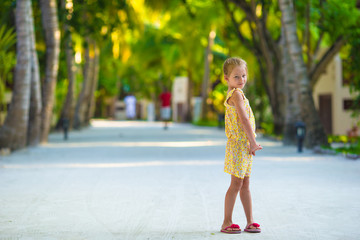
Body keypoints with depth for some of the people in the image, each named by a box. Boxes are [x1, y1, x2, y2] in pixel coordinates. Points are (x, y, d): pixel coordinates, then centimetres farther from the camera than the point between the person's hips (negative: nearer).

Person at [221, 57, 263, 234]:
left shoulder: (232, 94, 16)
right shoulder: (237, 94, -13)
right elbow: (244, 119, -20)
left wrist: (251, 143, 14)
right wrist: (253, 142, -16)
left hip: (245, 146, 9)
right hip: (240, 144, -9)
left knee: (245, 184, 11)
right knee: (236, 184, -4)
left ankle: (249, 222, 17)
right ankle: (227, 223, 3)